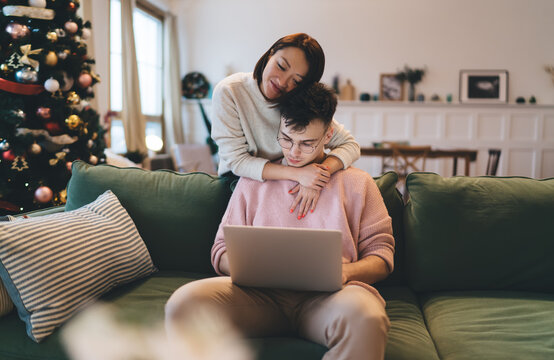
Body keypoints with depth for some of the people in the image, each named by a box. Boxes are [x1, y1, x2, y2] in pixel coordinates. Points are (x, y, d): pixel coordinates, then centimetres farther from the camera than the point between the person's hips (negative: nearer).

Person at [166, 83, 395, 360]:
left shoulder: (358, 183, 16)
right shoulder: (253, 180, 20)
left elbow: (381, 252, 12)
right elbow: (222, 250, 19)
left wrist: (346, 272, -10)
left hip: (326, 297, 0)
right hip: (261, 294, 1)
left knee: (365, 315, -38)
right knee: (184, 303, -28)